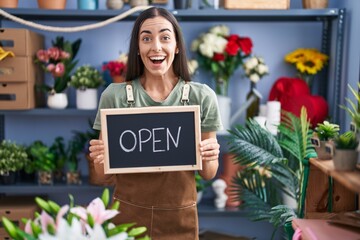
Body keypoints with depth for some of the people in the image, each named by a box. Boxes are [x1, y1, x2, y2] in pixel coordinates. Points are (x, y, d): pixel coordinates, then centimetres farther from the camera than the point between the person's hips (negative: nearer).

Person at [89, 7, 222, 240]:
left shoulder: (202, 97, -7)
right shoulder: (114, 95, -8)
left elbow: (208, 174, 2)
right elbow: (104, 175, 0)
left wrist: (209, 158, -18)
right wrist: (99, 158, -19)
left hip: (179, 220, 1)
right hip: (126, 216, 0)